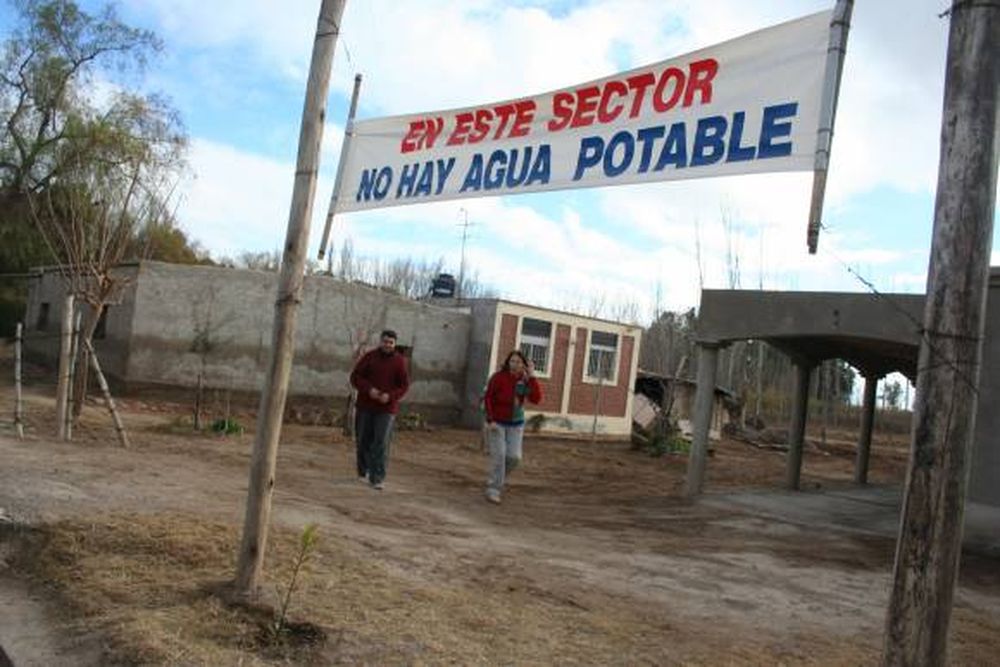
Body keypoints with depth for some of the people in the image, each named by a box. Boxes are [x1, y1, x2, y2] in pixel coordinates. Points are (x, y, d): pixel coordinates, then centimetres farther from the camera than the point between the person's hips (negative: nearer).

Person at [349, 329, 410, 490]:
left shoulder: (399, 361, -2)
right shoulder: (369, 357, 0)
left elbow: (404, 385, -1)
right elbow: (355, 377, -2)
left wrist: (390, 396, -18)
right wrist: (369, 389, -17)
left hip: (386, 409, -2)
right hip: (365, 406, 2)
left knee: (381, 444, -9)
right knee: (363, 441, 10)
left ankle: (377, 478, -7)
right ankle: (363, 471, 30)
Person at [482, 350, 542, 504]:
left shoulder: (526, 380, -6)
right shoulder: (498, 377, -16)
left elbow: (536, 399, -19)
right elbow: (488, 398, -11)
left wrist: (532, 376, -23)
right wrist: (490, 421, -19)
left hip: (515, 424, 4)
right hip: (496, 423, -3)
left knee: (514, 457, -2)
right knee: (498, 455, -11)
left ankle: (496, 479, 25)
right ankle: (493, 491, -2)